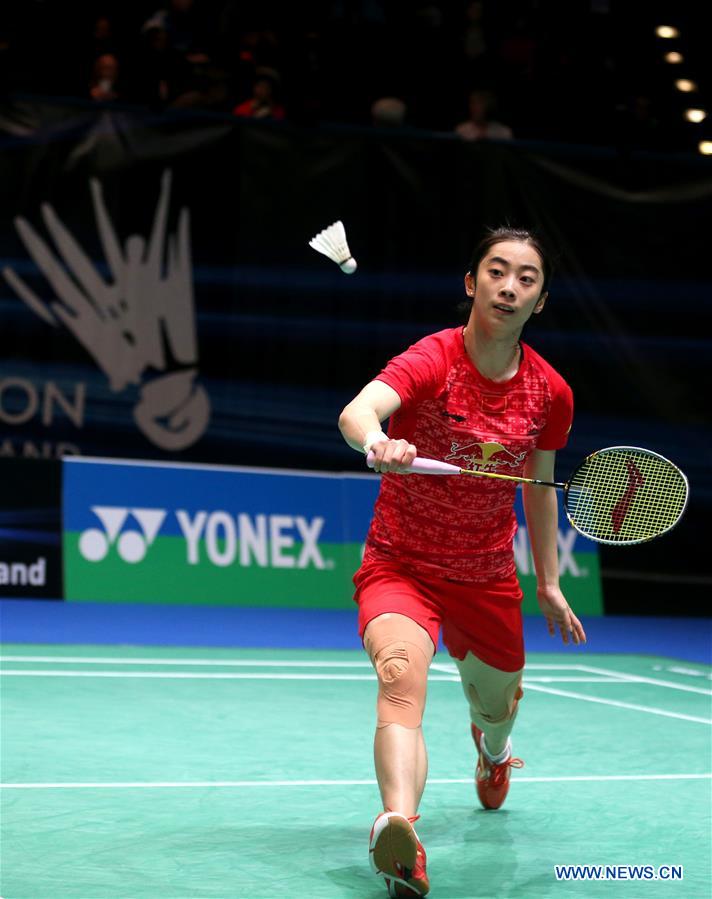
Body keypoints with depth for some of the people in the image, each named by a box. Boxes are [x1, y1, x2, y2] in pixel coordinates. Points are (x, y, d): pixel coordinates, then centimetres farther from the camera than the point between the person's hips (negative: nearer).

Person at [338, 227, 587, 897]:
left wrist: (548, 582, 12)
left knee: (496, 708, 21)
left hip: (488, 576, 4)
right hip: (400, 564, -4)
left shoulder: (550, 393, -6)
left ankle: (491, 751, 60)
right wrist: (377, 441, -64)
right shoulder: (433, 360, -20)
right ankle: (400, 830, -51)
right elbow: (356, 411, -41)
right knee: (401, 675, -33)